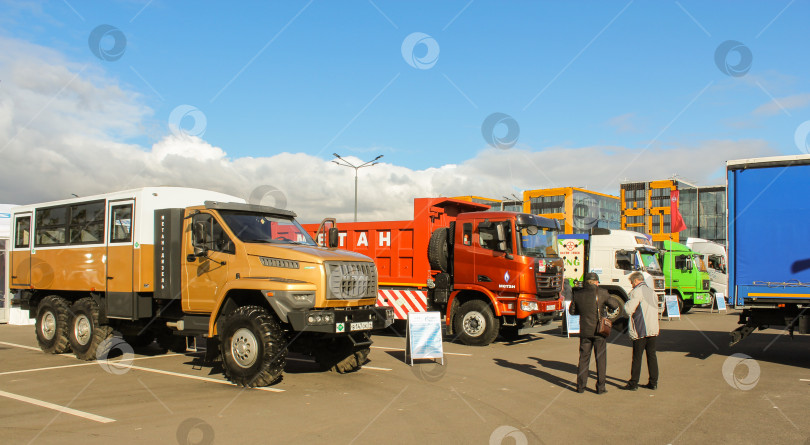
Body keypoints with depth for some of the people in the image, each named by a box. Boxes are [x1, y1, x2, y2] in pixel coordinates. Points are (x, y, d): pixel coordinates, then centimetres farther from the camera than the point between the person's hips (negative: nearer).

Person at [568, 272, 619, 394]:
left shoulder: (577, 294, 0)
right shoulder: (602, 293, -9)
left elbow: (572, 311, 10)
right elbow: (615, 306, 2)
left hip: (585, 331, 3)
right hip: (599, 331, -3)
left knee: (583, 358, 11)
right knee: (601, 359, 6)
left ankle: (580, 386, 14)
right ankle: (600, 387, 9)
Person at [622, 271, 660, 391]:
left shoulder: (637, 291, -10)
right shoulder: (652, 292, 15)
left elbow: (629, 310, -17)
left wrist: (626, 303, 4)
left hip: (640, 330, -7)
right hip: (653, 329, 7)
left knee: (637, 357, -1)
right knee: (652, 355, 11)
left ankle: (633, 383, 4)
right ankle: (653, 382, 14)